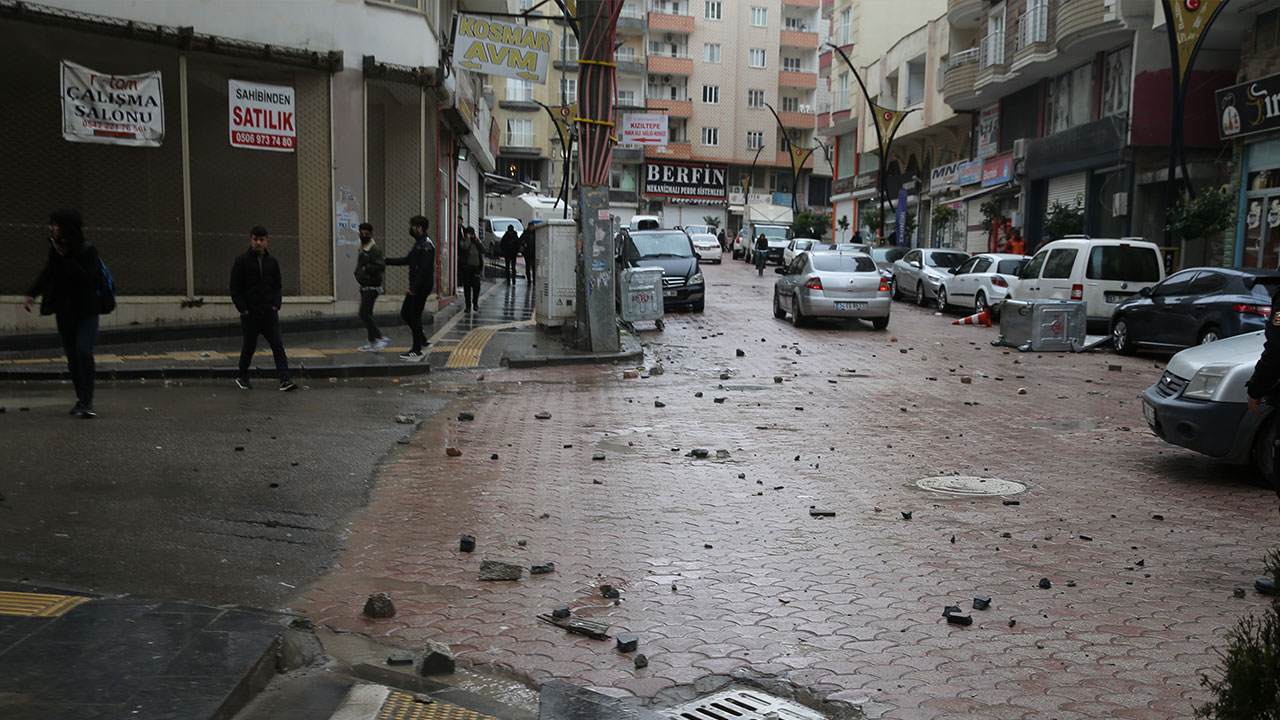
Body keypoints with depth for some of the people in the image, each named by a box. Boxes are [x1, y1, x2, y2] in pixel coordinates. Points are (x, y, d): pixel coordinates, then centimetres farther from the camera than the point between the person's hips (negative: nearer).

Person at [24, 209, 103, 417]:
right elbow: (47, 273, 14)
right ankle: (81, 399, 18)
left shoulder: (88, 250, -11)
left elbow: (86, 277, -21)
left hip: (86, 312, -6)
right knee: (72, 356, 8)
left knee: (83, 351, -18)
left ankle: (87, 401, -14)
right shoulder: (55, 248, 6)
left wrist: (65, 257, -21)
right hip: (64, 311, 6)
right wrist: (32, 293, 1)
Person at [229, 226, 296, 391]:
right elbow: (235, 288, -2)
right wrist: (242, 308, -9)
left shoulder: (272, 262, 8)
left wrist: (276, 304, 1)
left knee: (278, 345, -7)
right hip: (250, 314, -2)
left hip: (269, 312, 2)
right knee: (249, 346, 9)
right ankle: (242, 377, 29)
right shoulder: (242, 261, -2)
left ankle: (285, 380, -11)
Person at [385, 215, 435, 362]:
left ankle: (417, 352, 2)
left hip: (421, 287, -10)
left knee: (415, 317, -5)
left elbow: (424, 269, -23)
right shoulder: (419, 244, 16)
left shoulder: (426, 245, -16)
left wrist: (413, 288, -24)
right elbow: (407, 260, 24)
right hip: (416, 287, 10)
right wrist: (386, 261, 22)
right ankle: (422, 342, 22)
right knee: (405, 314, 15)